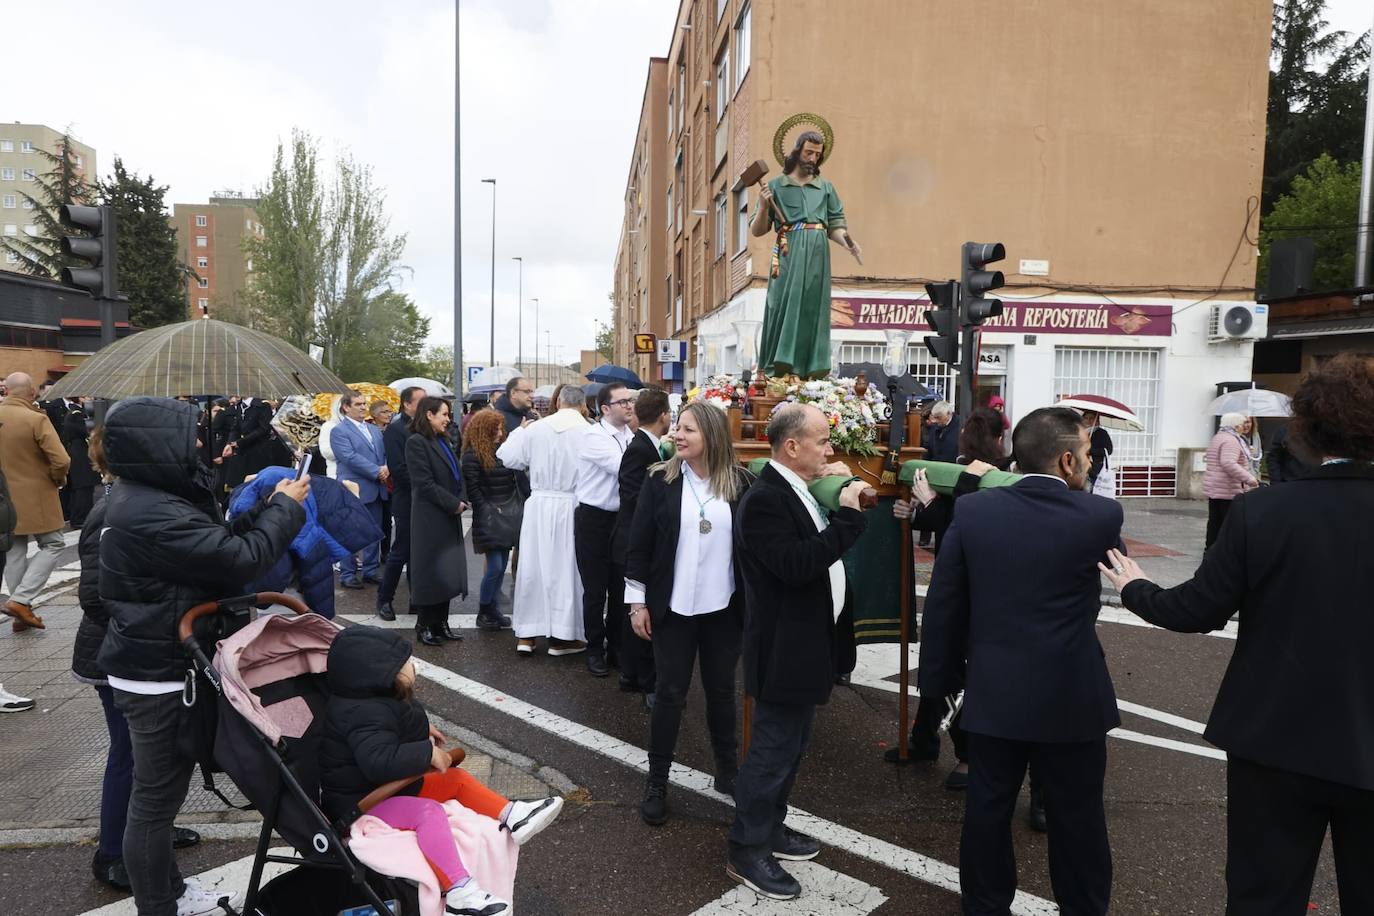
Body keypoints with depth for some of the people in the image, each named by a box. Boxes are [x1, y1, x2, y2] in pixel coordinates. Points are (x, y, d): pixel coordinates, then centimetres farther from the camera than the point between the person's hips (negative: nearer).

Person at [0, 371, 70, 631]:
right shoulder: (37, 419, -18)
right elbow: (61, 461, -23)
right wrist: (59, 479, -3)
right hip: (35, 497, -6)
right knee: (52, 545, 7)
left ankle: (22, 612, 18)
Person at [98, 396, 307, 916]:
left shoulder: (142, 497, 7)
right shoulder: (151, 515, -28)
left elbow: (213, 545, 9)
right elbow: (241, 560, -27)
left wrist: (261, 508, 0)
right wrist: (285, 507, -13)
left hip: (154, 667, 11)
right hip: (159, 677, -11)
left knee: (159, 790, 24)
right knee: (157, 796, 5)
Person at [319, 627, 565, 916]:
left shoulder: (374, 700, 3)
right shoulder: (366, 715, -31)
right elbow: (380, 761, -46)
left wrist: (421, 730, 18)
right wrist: (428, 753, -35)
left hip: (395, 786, 11)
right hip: (362, 803, -11)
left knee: (456, 778, 7)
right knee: (429, 812, -32)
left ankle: (512, 817, 6)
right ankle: (458, 892, -38)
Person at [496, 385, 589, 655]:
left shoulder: (536, 428, -3)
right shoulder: (589, 433, -10)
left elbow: (509, 458, 4)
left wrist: (519, 431, 19)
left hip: (539, 506, 2)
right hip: (572, 508, -2)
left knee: (534, 565, 11)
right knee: (566, 567, 7)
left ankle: (526, 634, 19)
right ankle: (562, 637, 15)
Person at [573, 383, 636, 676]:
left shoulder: (630, 436, 6)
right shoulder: (595, 437, -15)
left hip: (622, 518, 6)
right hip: (594, 519, -6)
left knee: (620, 587, 14)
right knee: (595, 590, 4)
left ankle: (615, 645, 30)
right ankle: (595, 649, 21)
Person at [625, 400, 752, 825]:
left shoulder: (740, 483, -4)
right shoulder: (660, 480, -6)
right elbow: (639, 543, -3)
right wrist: (638, 601, -4)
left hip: (724, 608, 1)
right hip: (674, 606, -1)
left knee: (722, 689, 16)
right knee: (670, 693, 6)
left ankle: (727, 771, 34)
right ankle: (657, 781, 21)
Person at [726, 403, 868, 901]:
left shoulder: (799, 490, 7)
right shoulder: (764, 499, -22)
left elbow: (819, 550, 13)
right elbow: (798, 566, -30)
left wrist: (836, 498, 1)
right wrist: (847, 514, -27)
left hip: (808, 644, 10)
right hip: (785, 649, -10)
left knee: (789, 747, 21)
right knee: (772, 751, 3)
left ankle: (770, 828, 38)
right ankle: (746, 852, 19)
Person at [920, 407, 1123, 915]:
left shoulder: (974, 510, -9)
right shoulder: (1100, 515, -13)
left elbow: (943, 602, -5)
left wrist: (937, 677, 7)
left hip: (994, 693, 2)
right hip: (1072, 696, -1)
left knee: (987, 808, 16)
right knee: (1077, 816, 17)